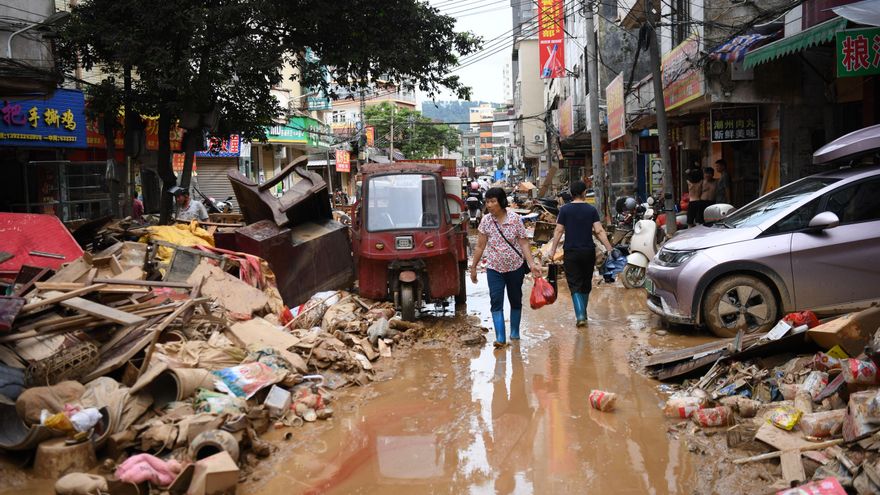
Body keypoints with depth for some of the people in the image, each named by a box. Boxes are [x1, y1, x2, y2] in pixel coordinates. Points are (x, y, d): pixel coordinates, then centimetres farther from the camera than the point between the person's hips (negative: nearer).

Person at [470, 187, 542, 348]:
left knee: (515, 300, 13)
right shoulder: (485, 221, -5)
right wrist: (473, 267, 6)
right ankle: (500, 338, -13)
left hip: (516, 267, 0)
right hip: (494, 268, 1)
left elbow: (524, 244, -8)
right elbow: (480, 246, 3)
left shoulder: (515, 219, -10)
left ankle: (515, 332, 30)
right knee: (496, 301, -11)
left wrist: (532, 264, -17)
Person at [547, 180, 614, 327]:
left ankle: (580, 315, -17)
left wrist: (553, 249, 2)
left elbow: (558, 231, -4)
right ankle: (583, 313, 28)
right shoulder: (591, 210, 0)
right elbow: (599, 231, -6)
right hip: (588, 251, 2)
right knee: (586, 284, 16)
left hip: (571, 252, -2)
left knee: (575, 284, -1)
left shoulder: (565, 210, -2)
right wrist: (609, 249, -4)